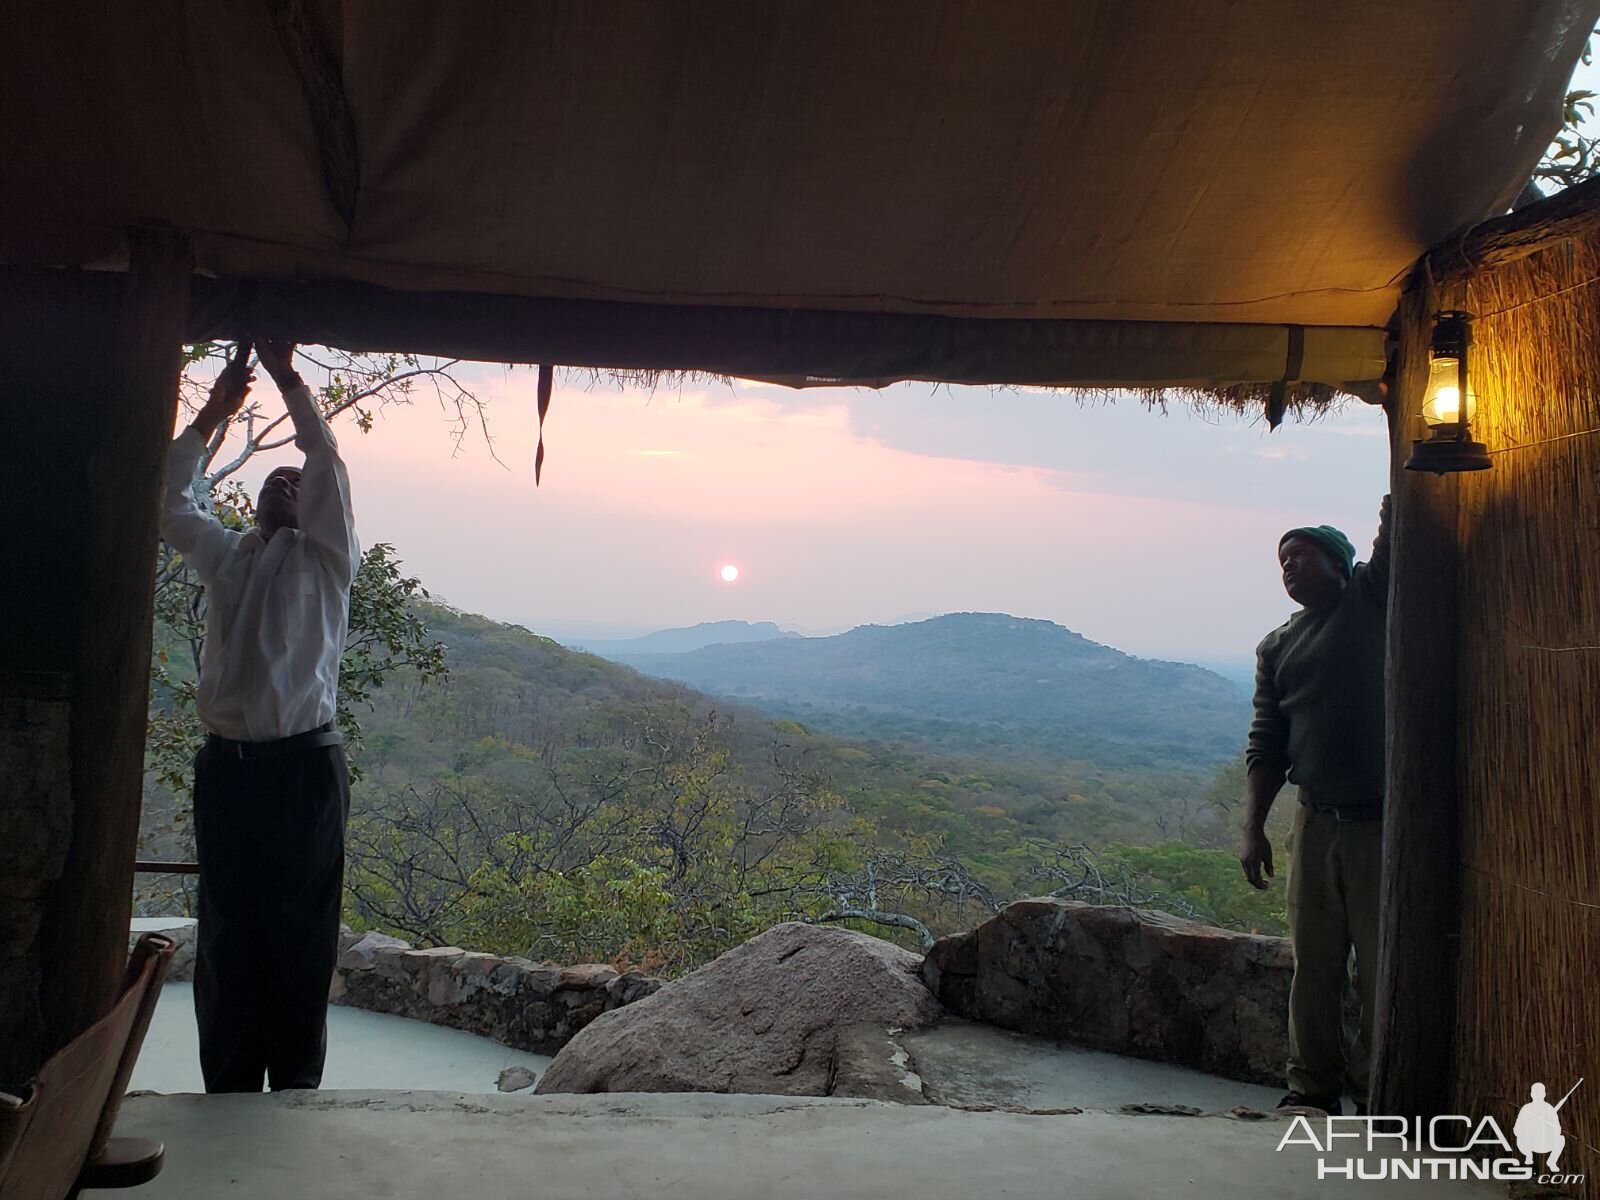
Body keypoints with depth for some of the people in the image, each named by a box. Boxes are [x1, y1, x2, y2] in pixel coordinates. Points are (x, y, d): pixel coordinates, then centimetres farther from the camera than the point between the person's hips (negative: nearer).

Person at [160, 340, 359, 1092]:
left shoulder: (326, 559, 7)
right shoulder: (223, 557, 19)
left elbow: (326, 461, -4)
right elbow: (167, 499, 14)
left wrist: (287, 377, -3)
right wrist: (213, 415, 11)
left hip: (304, 765, -4)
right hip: (227, 766, 4)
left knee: (301, 933, 0)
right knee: (227, 933, 7)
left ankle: (296, 1087, 9)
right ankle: (229, 1090, 17)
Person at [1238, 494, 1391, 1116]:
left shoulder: (1373, 598, 4)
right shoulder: (1277, 647, 13)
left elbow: (1393, 535, -15)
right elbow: (1266, 746, 10)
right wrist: (1252, 827, 3)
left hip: (1384, 821, -4)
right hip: (1316, 823, 4)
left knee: (1382, 965, 1)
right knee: (1315, 964, 9)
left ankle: (1376, 1085, 18)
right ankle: (1314, 1085, 22)